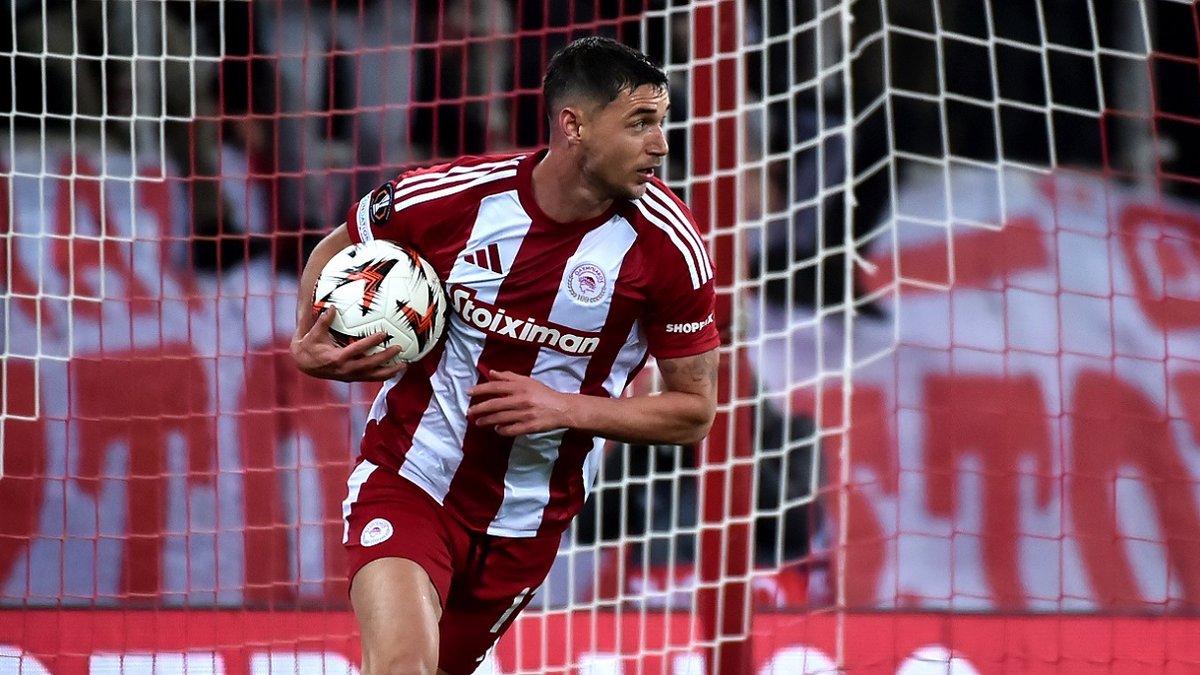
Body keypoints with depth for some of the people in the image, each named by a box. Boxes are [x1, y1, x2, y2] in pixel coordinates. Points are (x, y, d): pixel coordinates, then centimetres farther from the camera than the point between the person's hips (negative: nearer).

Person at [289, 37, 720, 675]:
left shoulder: (666, 244, -14)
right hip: (408, 475, -2)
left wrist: (565, 408, -20)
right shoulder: (449, 195, -15)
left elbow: (694, 410, -6)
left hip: (527, 519, 2)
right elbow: (334, 254, 7)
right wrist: (308, 346, -12)